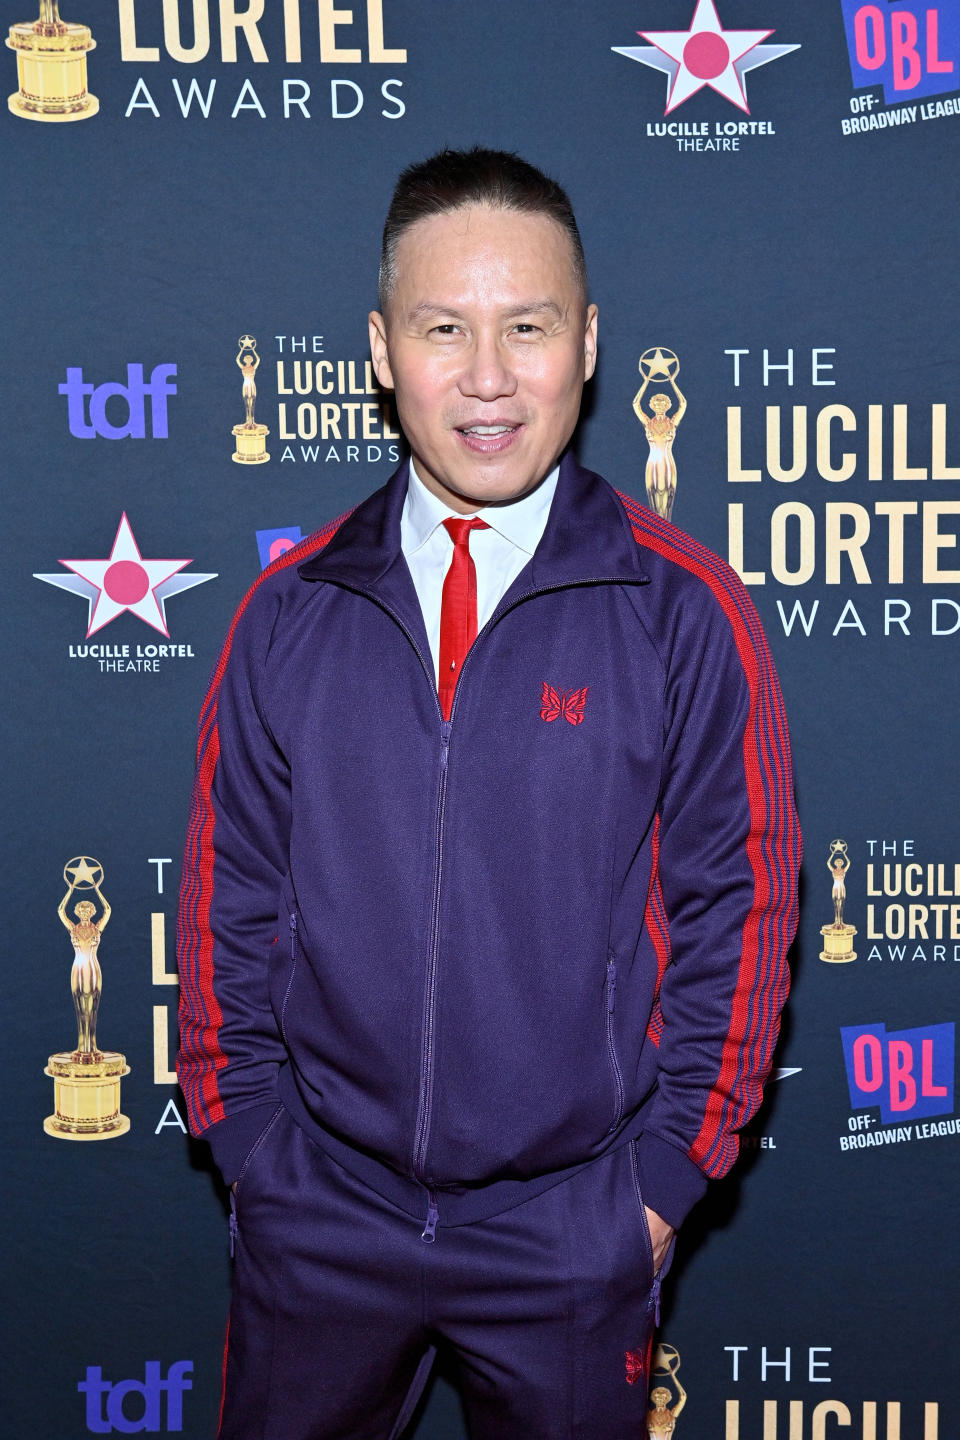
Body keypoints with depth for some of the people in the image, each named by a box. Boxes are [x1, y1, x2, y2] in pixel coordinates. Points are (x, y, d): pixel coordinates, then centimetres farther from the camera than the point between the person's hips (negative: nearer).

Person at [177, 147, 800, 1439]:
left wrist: (664, 1172, -5)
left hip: (572, 1227, -1)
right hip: (318, 1208, 2)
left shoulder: (685, 613, -8)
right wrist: (248, 1133, 1)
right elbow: (230, 898, 4)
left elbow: (737, 911, -4)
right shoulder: (291, 611, -2)